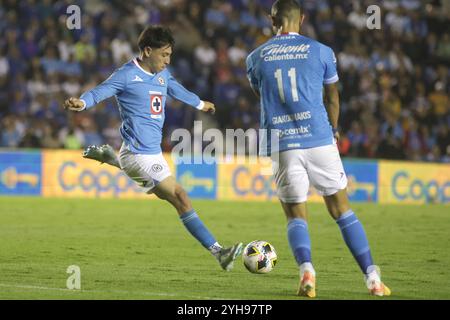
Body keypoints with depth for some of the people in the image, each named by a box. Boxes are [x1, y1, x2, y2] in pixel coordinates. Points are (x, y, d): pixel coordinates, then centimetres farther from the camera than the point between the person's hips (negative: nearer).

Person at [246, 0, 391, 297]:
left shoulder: (256, 58, 10)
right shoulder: (320, 51, 5)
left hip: (281, 146, 1)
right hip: (319, 140, -1)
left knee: (296, 216, 10)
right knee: (342, 210, 9)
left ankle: (306, 270, -17)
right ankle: (372, 277, 4)